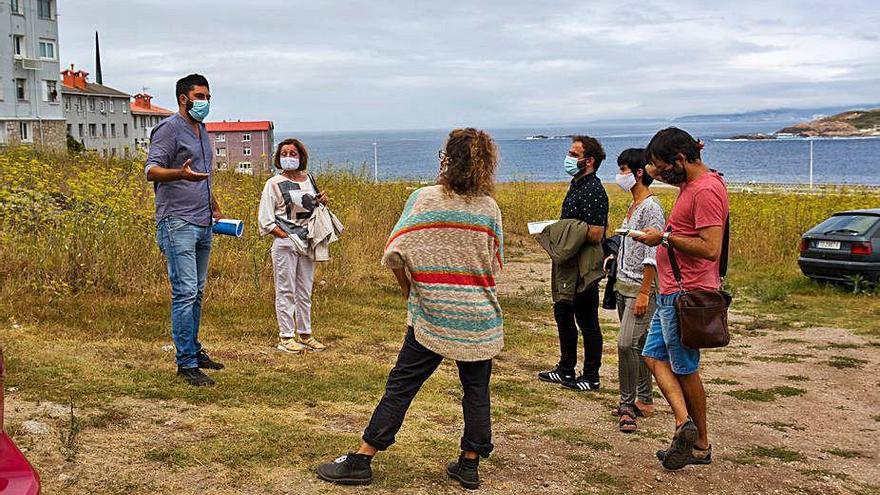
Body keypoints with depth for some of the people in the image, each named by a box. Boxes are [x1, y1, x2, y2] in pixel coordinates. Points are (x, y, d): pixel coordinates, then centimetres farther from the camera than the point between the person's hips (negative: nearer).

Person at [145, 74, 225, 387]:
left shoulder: (202, 131, 20)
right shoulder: (169, 129, -7)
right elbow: (151, 170, -17)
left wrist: (215, 209, 26)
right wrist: (180, 173, -34)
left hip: (203, 225, 9)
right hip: (177, 223, -9)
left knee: (197, 292, 14)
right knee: (185, 292, -11)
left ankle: (193, 350, 24)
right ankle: (186, 363, -8)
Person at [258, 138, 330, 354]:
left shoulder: (310, 179, 11)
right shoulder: (274, 184, -4)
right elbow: (266, 220, -7)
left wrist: (322, 203, 1)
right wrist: (288, 237, -14)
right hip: (285, 245, -5)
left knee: (305, 291, 12)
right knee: (285, 291, -1)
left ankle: (304, 334, 21)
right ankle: (286, 337, 5)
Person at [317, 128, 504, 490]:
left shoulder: (424, 199, -8)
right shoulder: (490, 208, 0)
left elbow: (395, 253, -12)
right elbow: (496, 264, 4)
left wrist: (411, 290, 4)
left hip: (431, 315, -2)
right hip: (481, 317, 2)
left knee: (401, 386, 4)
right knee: (476, 389, 13)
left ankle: (361, 461, 10)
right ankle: (469, 465, 20)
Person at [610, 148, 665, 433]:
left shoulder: (651, 208, -13)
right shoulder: (633, 206, 15)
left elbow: (652, 254, -18)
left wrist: (644, 292, -21)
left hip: (641, 287, -9)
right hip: (623, 285, 10)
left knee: (626, 343, -16)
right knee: (637, 345, 13)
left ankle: (627, 405, -8)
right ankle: (644, 401, 21)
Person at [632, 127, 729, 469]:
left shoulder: (706, 190, -19)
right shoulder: (690, 183, 12)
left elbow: (710, 248, -27)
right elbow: (654, 172, 31)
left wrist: (665, 238, -19)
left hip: (686, 295, -10)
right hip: (672, 292, 10)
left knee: (685, 369, 1)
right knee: (654, 356, 10)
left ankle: (701, 445, 14)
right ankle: (684, 422, 4)